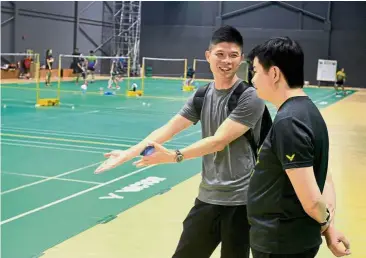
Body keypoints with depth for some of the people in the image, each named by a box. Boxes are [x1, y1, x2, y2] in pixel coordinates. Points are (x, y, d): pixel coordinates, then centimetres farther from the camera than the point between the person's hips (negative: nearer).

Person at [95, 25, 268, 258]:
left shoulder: (250, 97, -13)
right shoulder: (202, 96, 5)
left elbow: (219, 141, -20)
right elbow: (168, 129, 4)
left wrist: (175, 156, -26)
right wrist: (128, 153, -2)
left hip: (240, 200, -5)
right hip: (207, 196, 5)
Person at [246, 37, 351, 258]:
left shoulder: (287, 122, -23)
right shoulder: (307, 111, 6)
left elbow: (311, 200, -25)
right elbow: (324, 180, 8)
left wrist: (325, 222, -5)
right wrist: (329, 227, 1)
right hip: (295, 239, 8)